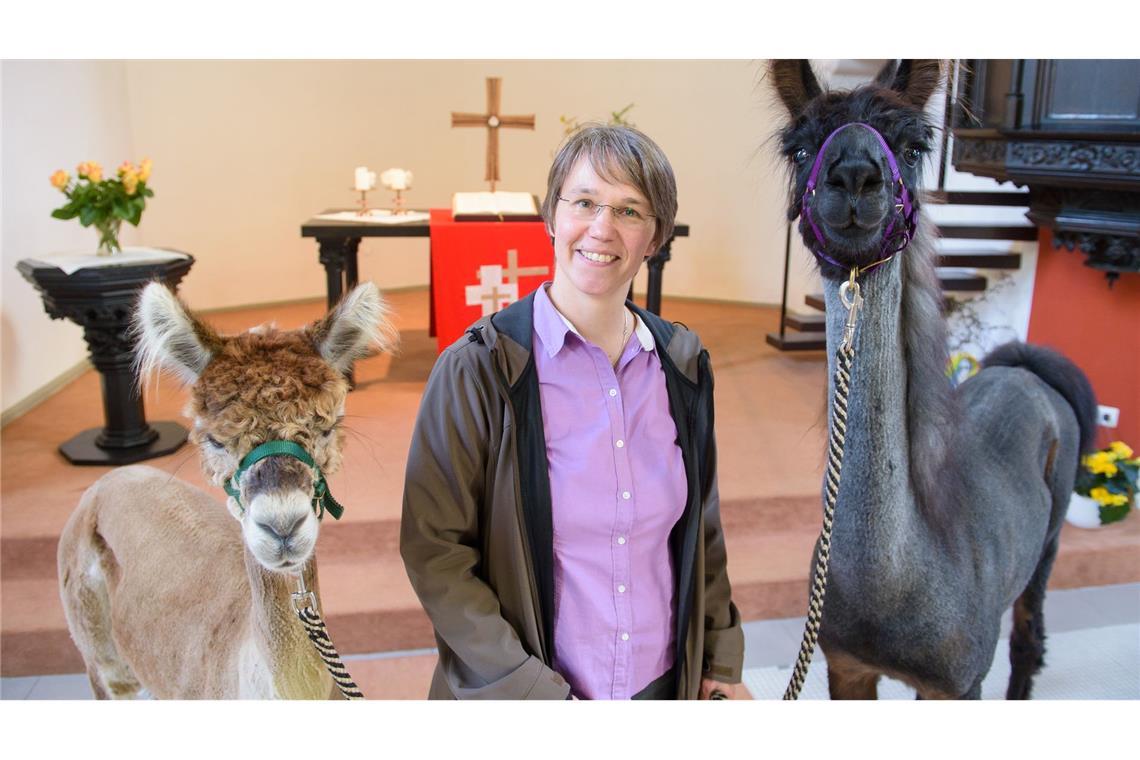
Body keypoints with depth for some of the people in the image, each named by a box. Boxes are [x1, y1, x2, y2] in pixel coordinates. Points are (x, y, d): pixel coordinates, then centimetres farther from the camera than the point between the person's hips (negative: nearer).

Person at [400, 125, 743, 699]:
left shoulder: (683, 364, -4)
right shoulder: (477, 370, -18)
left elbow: (702, 527, 6)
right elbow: (433, 551, -16)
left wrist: (721, 659, 5)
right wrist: (534, 693, -18)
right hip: (515, 693, -4)